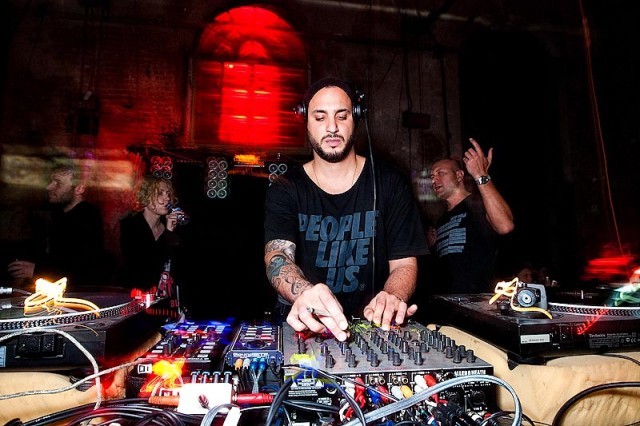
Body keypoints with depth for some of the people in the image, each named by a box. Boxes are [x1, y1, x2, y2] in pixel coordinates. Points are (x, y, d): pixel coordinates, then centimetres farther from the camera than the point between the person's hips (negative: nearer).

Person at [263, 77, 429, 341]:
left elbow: (404, 263, 0)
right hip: (301, 328, -1)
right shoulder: (284, 189, 1)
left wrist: (392, 299, -24)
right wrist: (304, 294, -39)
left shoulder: (389, 183, 3)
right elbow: (277, 257, -15)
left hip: (371, 327, 1)